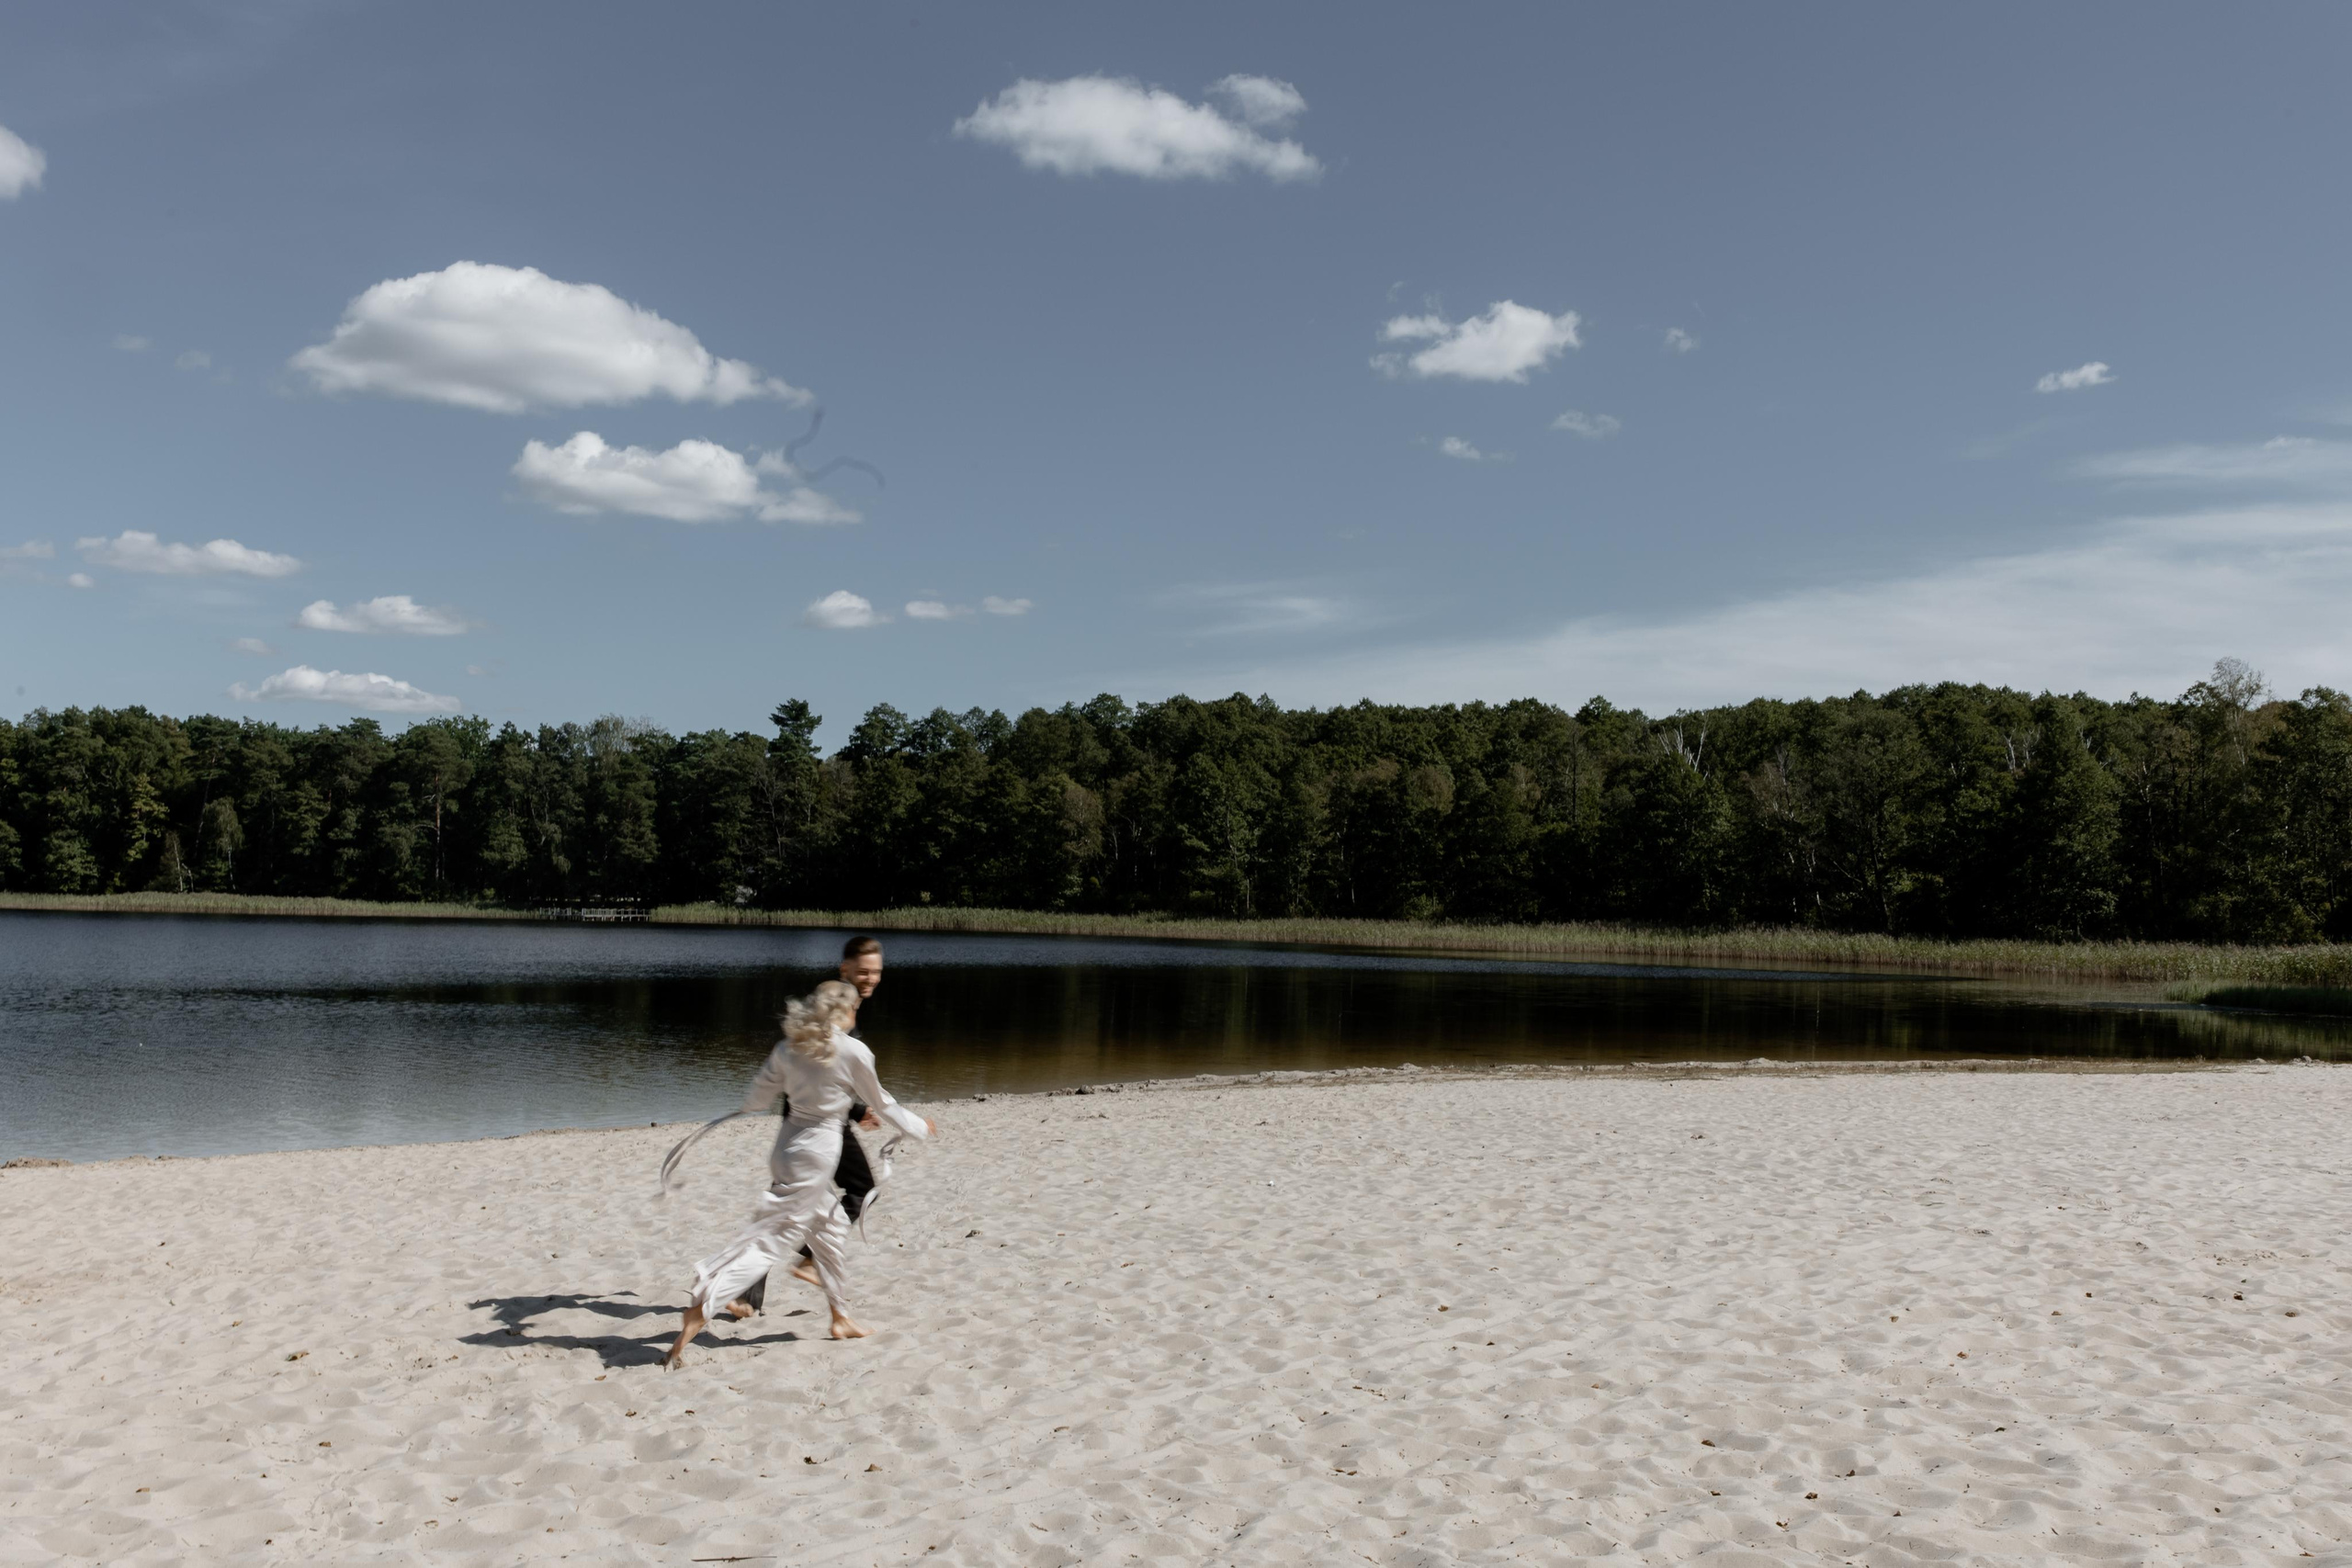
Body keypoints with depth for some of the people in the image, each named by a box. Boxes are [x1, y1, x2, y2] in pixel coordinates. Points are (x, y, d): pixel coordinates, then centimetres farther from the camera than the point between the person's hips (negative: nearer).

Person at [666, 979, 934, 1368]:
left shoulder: (788, 1048, 3)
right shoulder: (853, 1051, -12)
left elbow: (755, 1099, 10)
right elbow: (882, 1106, 1)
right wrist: (919, 1126, 18)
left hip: (789, 1144, 8)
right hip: (816, 1153, -8)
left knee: (830, 1227, 23)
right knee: (769, 1238, -7)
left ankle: (841, 1317, 35)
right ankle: (700, 1307, -19)